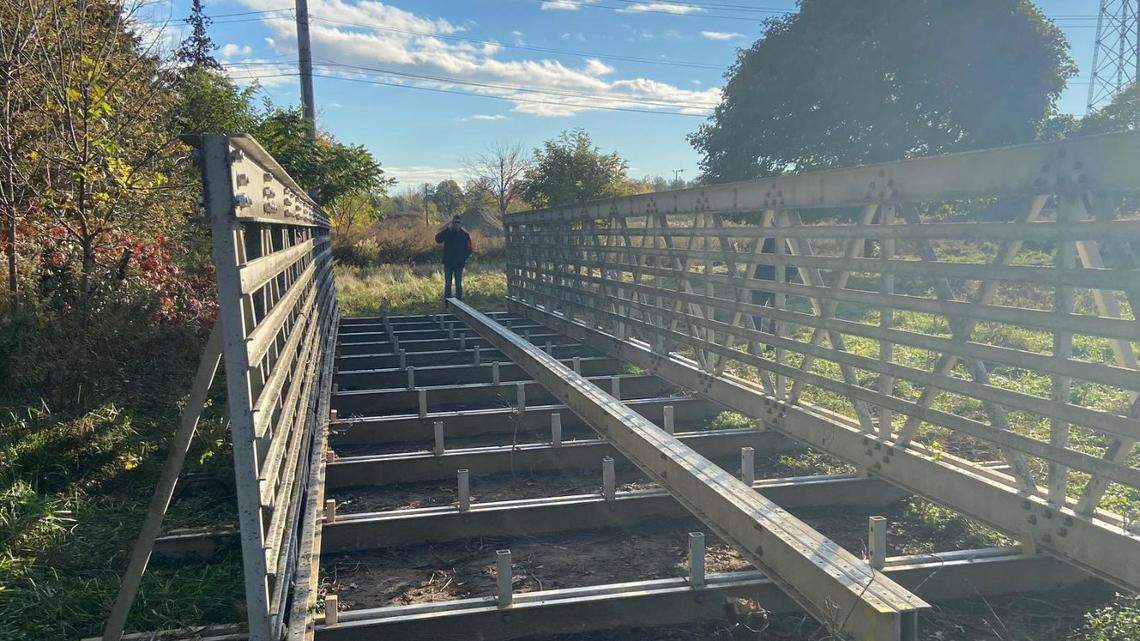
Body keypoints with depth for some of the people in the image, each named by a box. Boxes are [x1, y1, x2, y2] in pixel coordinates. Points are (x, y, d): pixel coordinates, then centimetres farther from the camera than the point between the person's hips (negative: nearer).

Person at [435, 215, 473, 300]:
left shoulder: (465, 234, 2)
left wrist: (464, 258, -4)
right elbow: (438, 239, -18)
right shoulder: (447, 232, 0)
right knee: (447, 283, 5)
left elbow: (468, 249, 9)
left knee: (458, 284, 3)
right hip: (448, 262, 0)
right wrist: (447, 228, -22)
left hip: (459, 263, 0)